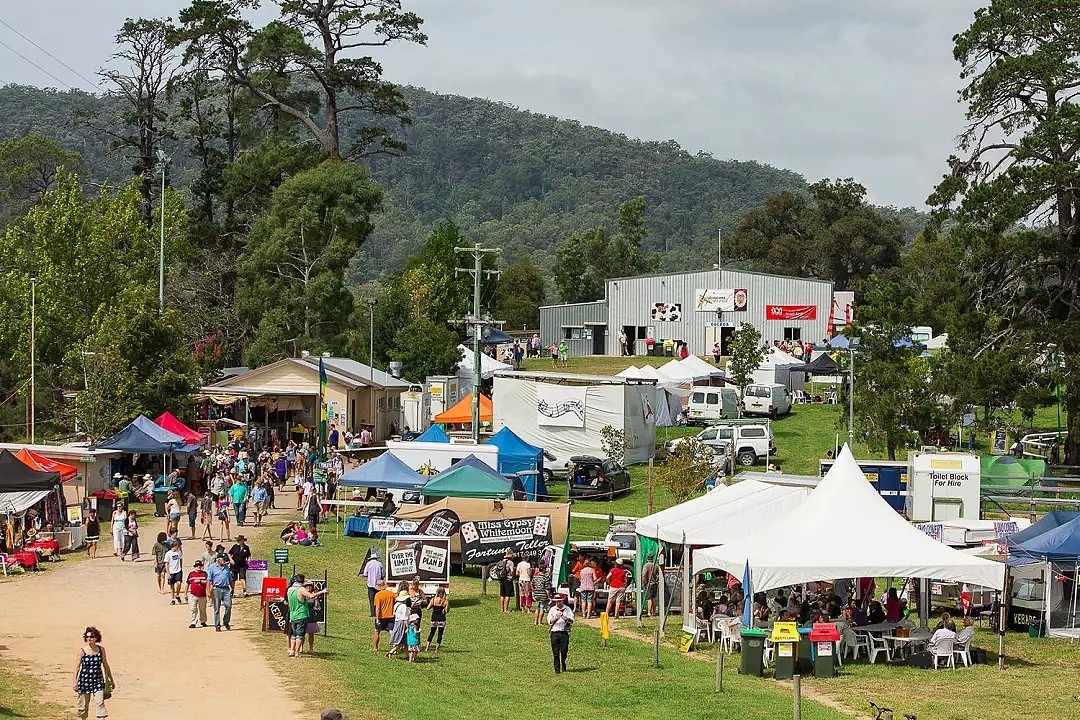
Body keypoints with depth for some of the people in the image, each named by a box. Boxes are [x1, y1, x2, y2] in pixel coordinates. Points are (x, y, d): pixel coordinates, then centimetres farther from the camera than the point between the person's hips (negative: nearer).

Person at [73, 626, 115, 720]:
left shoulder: (101, 649, 2)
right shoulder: (82, 651, -5)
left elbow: (105, 665, 12)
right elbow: (77, 667, -5)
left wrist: (111, 679, 18)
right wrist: (74, 681, -14)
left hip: (98, 680, 1)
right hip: (85, 680, -1)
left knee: (100, 703, -12)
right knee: (83, 705, 7)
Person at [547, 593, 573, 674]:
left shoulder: (567, 609, 8)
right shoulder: (552, 610, 10)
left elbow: (572, 621, 2)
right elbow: (549, 621, 1)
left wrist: (566, 618, -16)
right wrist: (556, 618, -16)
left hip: (564, 632, 0)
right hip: (555, 632, 0)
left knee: (564, 651, -4)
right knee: (556, 653, -2)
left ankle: (564, 668, 15)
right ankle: (557, 670, 3)